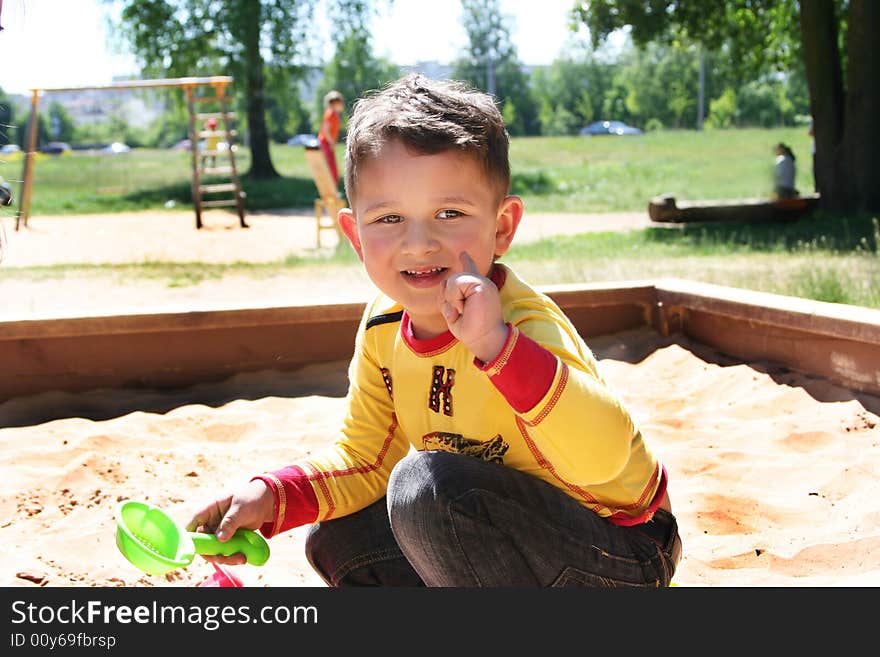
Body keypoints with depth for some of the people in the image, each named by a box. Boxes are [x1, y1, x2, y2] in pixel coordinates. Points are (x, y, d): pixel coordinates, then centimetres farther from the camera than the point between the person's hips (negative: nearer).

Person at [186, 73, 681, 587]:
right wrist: (272, 496, -10)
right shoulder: (383, 328, -5)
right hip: (520, 532, 8)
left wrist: (496, 343, -54)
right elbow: (365, 458, 7)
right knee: (336, 543, 5)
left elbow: (603, 456, -44)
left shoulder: (523, 325, -28)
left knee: (425, 485, -29)